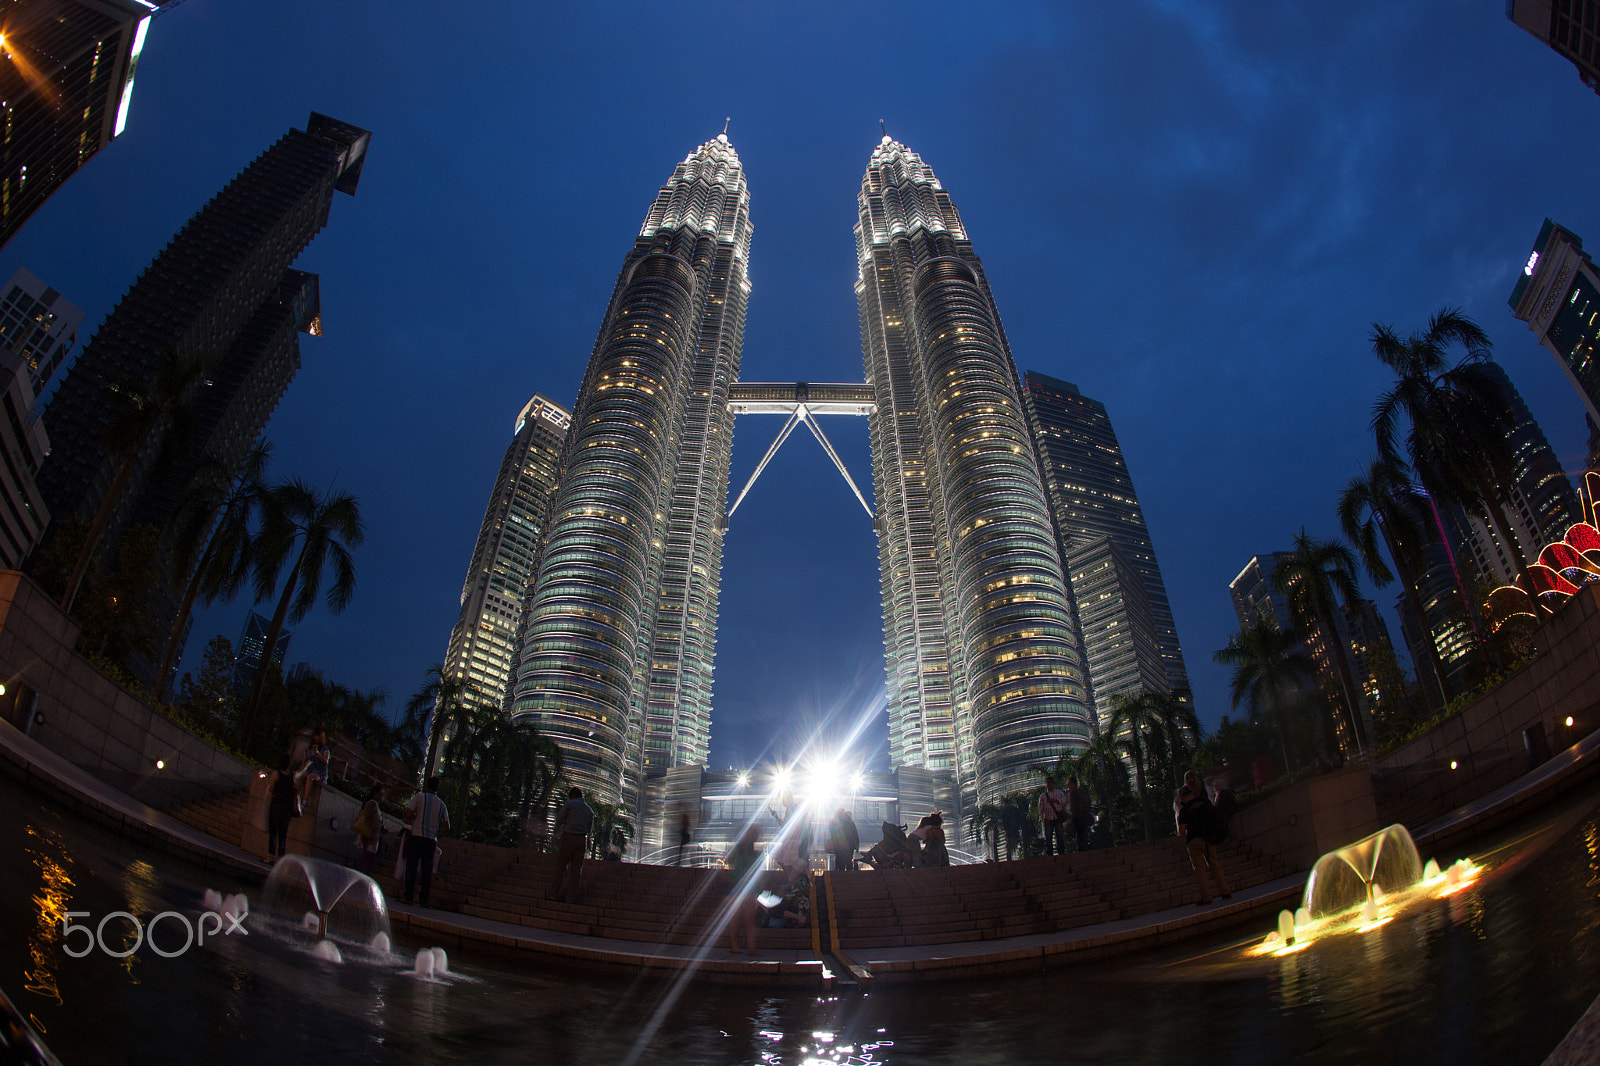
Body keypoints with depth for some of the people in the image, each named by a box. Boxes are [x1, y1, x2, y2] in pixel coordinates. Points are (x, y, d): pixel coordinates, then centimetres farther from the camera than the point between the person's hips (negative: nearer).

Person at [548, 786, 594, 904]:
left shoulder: (569, 804, 1)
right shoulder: (589, 809, 15)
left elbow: (559, 820, 4)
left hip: (568, 837, -4)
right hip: (582, 839, 4)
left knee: (561, 865, 5)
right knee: (577, 868, 6)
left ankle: (555, 893, 8)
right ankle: (572, 896, 6)